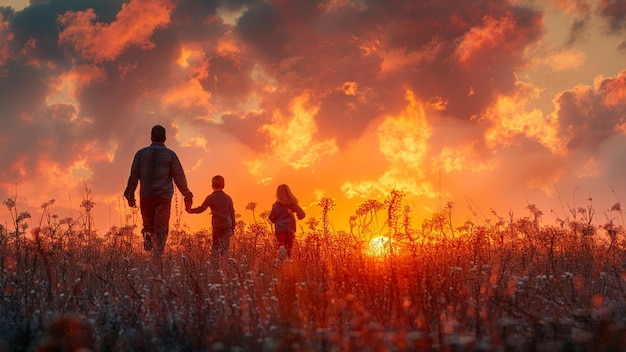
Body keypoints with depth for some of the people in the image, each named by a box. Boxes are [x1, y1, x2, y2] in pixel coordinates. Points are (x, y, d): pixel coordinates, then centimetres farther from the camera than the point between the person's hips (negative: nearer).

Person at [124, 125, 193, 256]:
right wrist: (187, 196, 12)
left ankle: (148, 235, -11)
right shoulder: (170, 154, 4)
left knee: (148, 223, 18)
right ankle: (158, 254, -15)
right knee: (161, 226, -2)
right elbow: (179, 177, 4)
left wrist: (130, 195, 11)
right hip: (164, 196, -1)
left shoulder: (141, 153, 8)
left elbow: (133, 176, 5)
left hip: (146, 195, 2)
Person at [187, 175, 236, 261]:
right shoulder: (228, 198, 9)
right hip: (227, 225, 2)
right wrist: (233, 227, 17)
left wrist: (190, 210, 4)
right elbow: (232, 213, 10)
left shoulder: (210, 198, -1)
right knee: (225, 246, 0)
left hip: (216, 225, -2)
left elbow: (201, 209, -9)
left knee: (215, 245, 9)